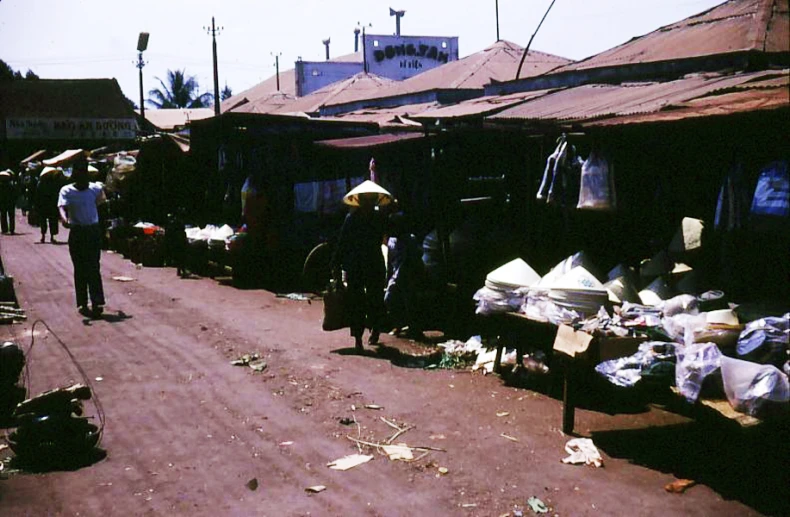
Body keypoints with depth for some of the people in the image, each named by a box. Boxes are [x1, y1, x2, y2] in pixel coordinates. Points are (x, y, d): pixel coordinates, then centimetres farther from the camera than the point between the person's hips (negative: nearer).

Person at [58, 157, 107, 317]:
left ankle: (97, 303, -10)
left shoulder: (95, 188, 5)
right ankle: (82, 303, 13)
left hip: (93, 231, 1)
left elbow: (101, 201, 31)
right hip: (76, 233, -1)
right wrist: (64, 218, -38)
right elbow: (62, 207, -22)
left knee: (93, 268, -5)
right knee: (80, 270, 6)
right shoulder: (67, 191, -3)